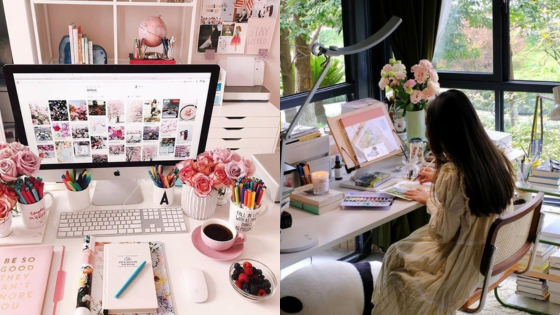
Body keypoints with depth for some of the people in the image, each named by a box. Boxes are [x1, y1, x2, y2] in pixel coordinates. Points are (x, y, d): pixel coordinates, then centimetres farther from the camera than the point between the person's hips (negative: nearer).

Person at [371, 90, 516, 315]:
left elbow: (443, 233, -19)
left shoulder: (451, 173, -31)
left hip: (467, 262, -7)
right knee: (413, 243, 27)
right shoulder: (496, 157, -9)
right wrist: (438, 180, 22)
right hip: (497, 252, 7)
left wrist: (429, 200, -2)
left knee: (395, 255, 18)